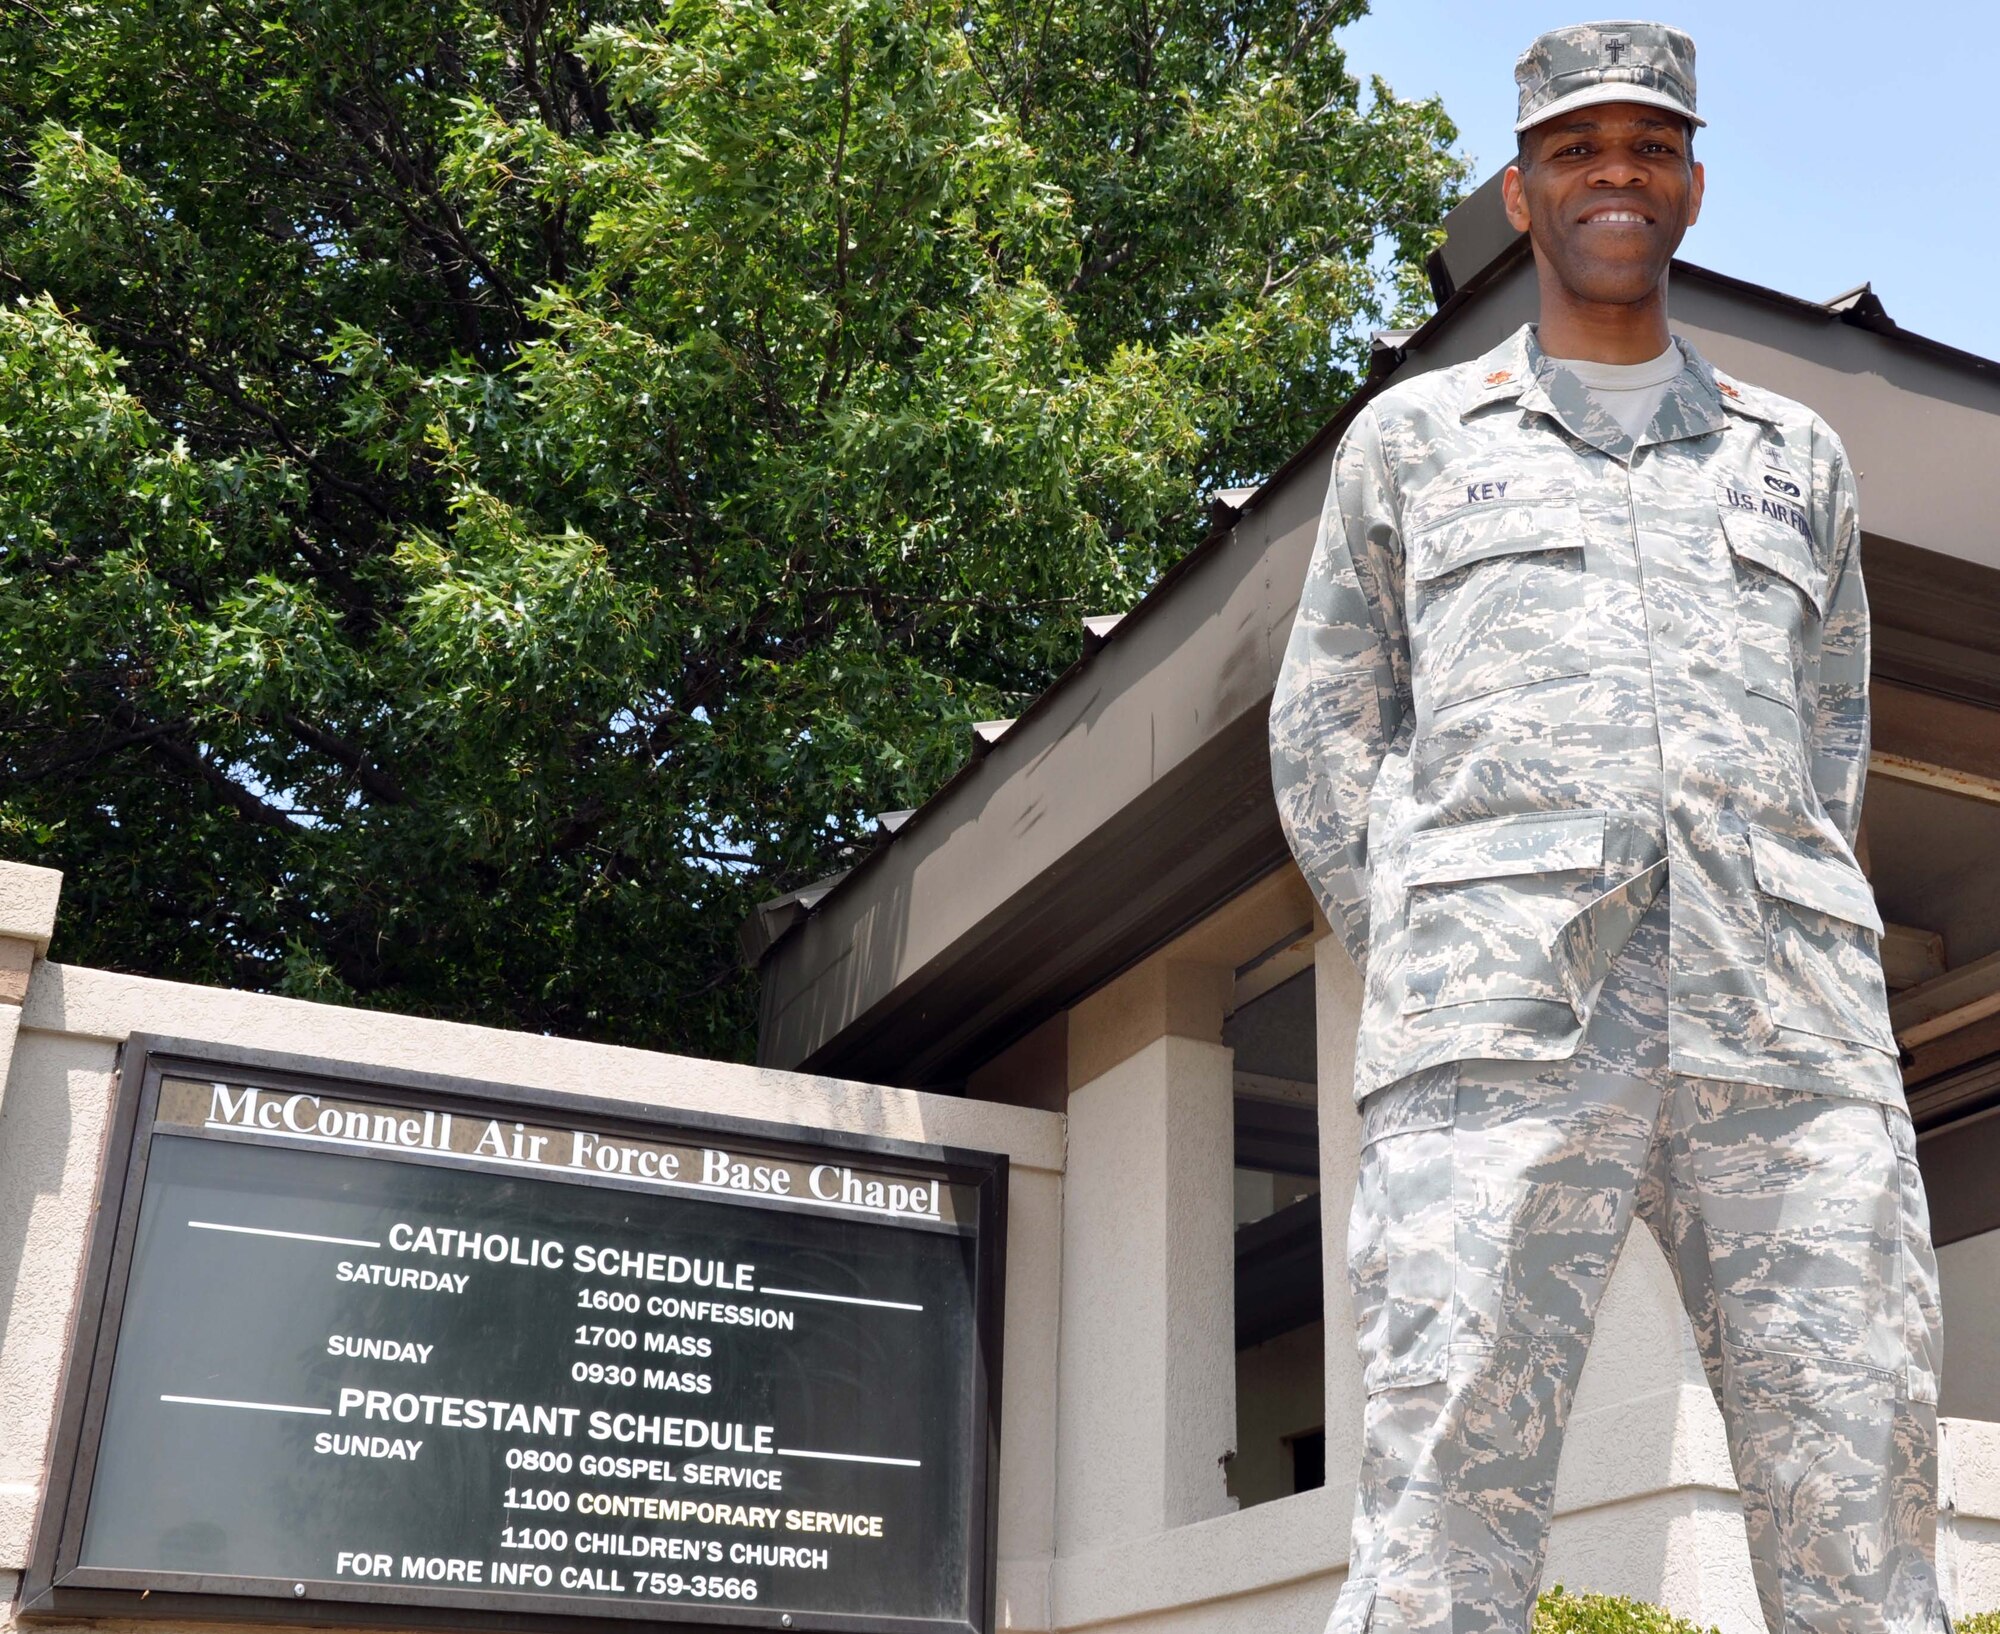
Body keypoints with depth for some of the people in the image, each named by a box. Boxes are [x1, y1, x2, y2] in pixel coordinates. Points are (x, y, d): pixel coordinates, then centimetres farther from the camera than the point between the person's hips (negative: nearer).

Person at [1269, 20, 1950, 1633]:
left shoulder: (1797, 457, 25)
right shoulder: (1413, 436, 19)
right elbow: (1325, 734, 18)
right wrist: (1440, 983, 7)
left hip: (1785, 1038, 3)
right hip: (1502, 1022, -2)